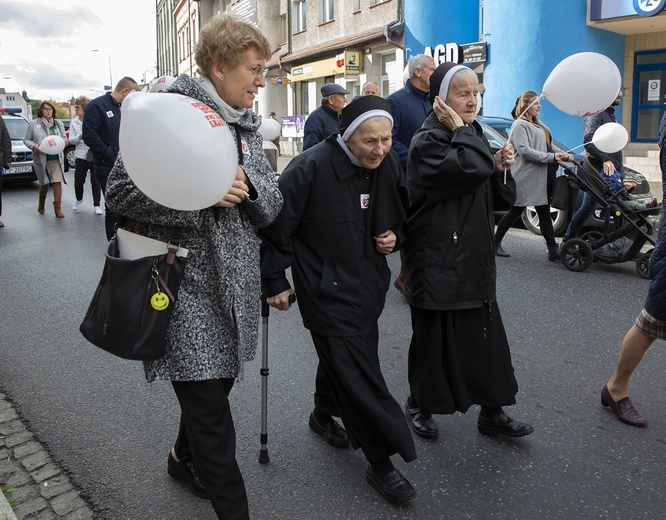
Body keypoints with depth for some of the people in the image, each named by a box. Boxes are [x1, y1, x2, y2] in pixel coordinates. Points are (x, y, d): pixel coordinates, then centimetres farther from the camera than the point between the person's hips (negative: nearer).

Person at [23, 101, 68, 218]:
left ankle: (57, 209, -5)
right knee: (44, 183, 9)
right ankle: (41, 203, 37)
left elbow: (64, 138, 14)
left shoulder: (59, 123, 7)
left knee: (57, 182, -9)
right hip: (41, 159, -1)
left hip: (56, 159, 1)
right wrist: (33, 146, -14)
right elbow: (26, 140, 5)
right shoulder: (34, 124, 1)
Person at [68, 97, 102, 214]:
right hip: (80, 156, 3)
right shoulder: (74, 122, 9)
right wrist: (80, 137, -14)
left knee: (96, 182, 0)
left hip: (95, 155, -3)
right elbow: (71, 140, 5)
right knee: (78, 181, 7)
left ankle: (96, 205, 10)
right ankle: (79, 199, 34)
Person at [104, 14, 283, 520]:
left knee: (215, 386, 21)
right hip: (185, 287, -7)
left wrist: (247, 187, -16)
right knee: (211, 413, -4)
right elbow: (121, 190, -13)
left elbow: (272, 204, 6)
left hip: (235, 286, 7)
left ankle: (185, 457, 48)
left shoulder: (247, 126, 11)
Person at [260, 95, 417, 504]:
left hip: (367, 284, 7)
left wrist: (395, 236, -4)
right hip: (327, 290, -7)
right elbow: (275, 225, -14)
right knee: (359, 375, -4)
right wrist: (275, 282, -9)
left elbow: (400, 215, 18)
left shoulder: (389, 164, 0)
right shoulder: (311, 168, -21)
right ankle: (381, 464, 12)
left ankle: (324, 415, 49)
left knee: (340, 357, 22)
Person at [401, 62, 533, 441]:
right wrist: (459, 130, -17)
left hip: (474, 257, 8)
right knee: (434, 337, 5)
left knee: (486, 335, 11)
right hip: (438, 260, -8)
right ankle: (420, 406, 27)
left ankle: (492, 411, 25)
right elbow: (472, 168, -31)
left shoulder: (470, 135, 14)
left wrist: (499, 168, 3)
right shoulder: (427, 142, -13)